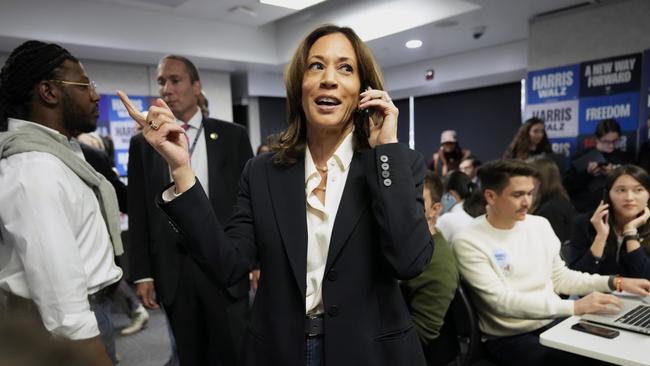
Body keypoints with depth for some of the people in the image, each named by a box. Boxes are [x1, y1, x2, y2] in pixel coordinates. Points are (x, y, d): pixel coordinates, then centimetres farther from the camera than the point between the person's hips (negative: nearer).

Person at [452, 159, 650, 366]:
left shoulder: (540, 225, 4)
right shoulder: (468, 242, -17)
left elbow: (560, 278, 13)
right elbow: (502, 301, -23)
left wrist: (616, 283, 1)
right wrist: (574, 307, -28)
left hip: (555, 321, 6)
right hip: (510, 338, -6)